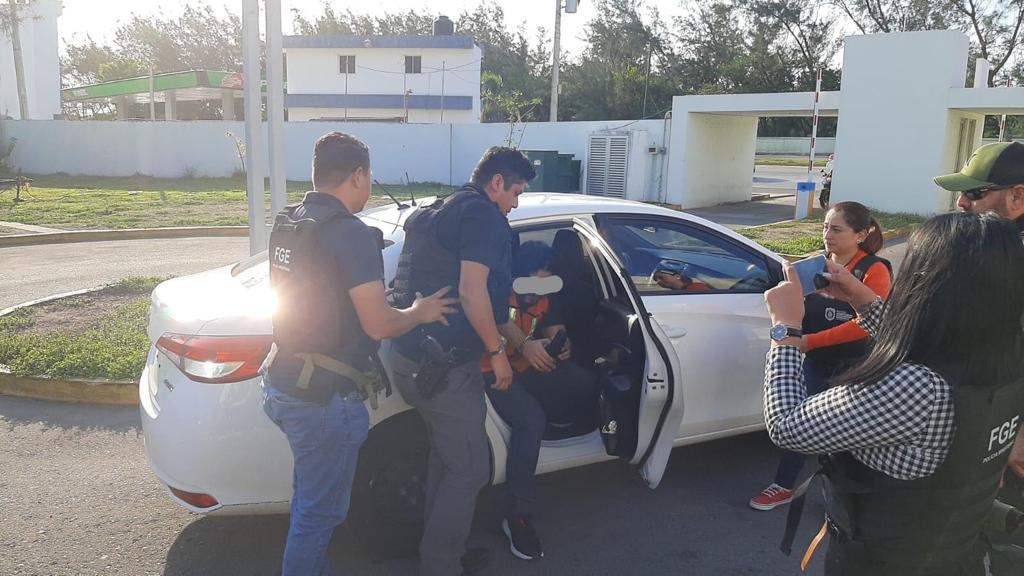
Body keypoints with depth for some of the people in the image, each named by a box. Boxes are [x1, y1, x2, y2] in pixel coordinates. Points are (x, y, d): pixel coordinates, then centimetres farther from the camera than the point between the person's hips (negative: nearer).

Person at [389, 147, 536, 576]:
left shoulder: (436, 211, 21)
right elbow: (472, 294, -21)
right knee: (469, 469, 2)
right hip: (445, 364, -10)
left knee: (445, 456, 22)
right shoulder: (484, 215, -10)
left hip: (409, 355, 10)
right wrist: (497, 352, -9)